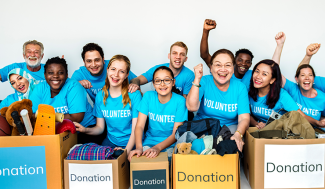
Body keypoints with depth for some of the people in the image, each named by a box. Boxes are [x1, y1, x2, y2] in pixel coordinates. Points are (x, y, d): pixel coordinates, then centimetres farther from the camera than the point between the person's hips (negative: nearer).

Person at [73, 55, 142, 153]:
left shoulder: (134, 95, -9)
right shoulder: (100, 96, 3)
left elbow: (136, 130, -10)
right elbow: (100, 127, 8)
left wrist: (126, 151, -23)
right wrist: (85, 130, -13)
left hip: (131, 143, -3)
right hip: (110, 142, 4)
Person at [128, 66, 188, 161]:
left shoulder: (180, 101, -9)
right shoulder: (148, 96, -3)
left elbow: (176, 133, -11)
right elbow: (139, 126, -8)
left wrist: (158, 148, -29)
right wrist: (139, 147, -28)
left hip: (171, 144, -1)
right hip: (150, 142, 2)